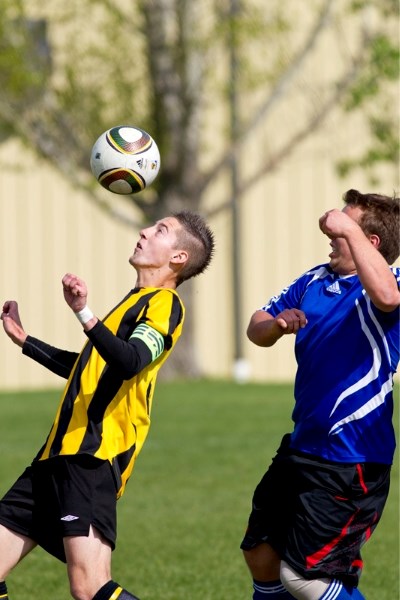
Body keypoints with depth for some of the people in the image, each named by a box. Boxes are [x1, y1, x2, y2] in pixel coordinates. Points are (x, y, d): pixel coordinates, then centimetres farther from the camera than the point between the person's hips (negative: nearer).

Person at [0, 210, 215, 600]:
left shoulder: (164, 303, -4)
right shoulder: (137, 301, 25)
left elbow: (131, 361, -25)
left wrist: (84, 314, -38)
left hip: (92, 459, -9)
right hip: (59, 453, 10)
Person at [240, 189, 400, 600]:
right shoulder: (317, 280, 10)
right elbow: (257, 327, 12)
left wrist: (350, 229, -37)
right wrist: (275, 325, -11)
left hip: (350, 464, -9)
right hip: (301, 449, 9)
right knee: (260, 554, 17)